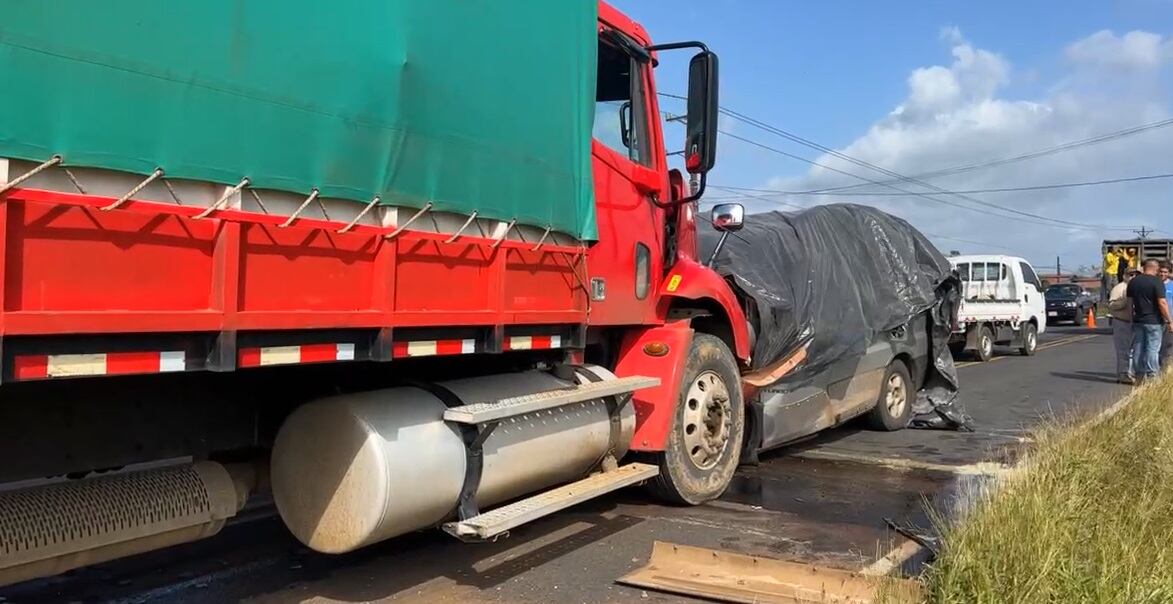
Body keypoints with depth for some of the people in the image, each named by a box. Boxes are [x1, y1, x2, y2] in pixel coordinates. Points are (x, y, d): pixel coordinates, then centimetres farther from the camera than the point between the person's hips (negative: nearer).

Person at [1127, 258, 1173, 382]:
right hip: (1153, 321, -5)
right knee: (1153, 349, -1)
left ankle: (1139, 375, 14)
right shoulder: (1157, 282, -12)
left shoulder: (1133, 281, 7)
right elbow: (1162, 303, -16)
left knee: (1138, 349, 9)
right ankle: (1151, 376, -2)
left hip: (1137, 321, 5)